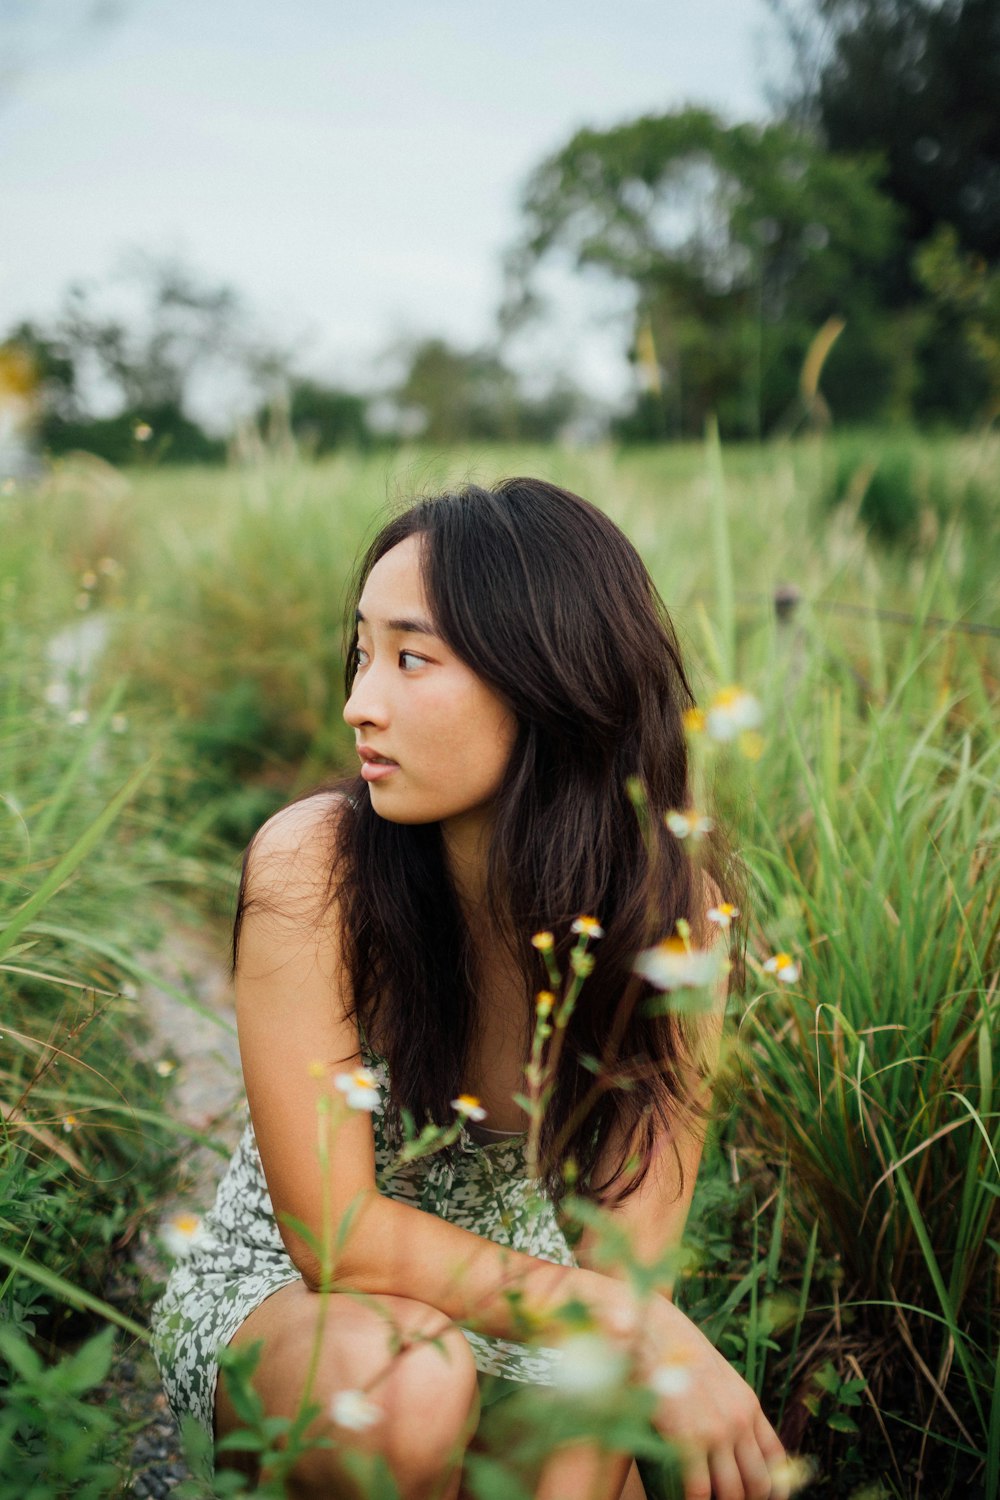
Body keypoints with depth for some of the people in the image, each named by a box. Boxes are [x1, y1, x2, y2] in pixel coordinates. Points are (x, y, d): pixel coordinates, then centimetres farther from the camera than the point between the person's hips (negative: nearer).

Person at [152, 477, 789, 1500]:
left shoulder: (674, 905, -18)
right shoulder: (314, 862, -25)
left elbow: (629, 1250, -15)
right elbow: (336, 1234, -23)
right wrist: (645, 1326, -25)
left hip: (508, 1293, 3)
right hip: (279, 1290, -2)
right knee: (411, 1381, -33)